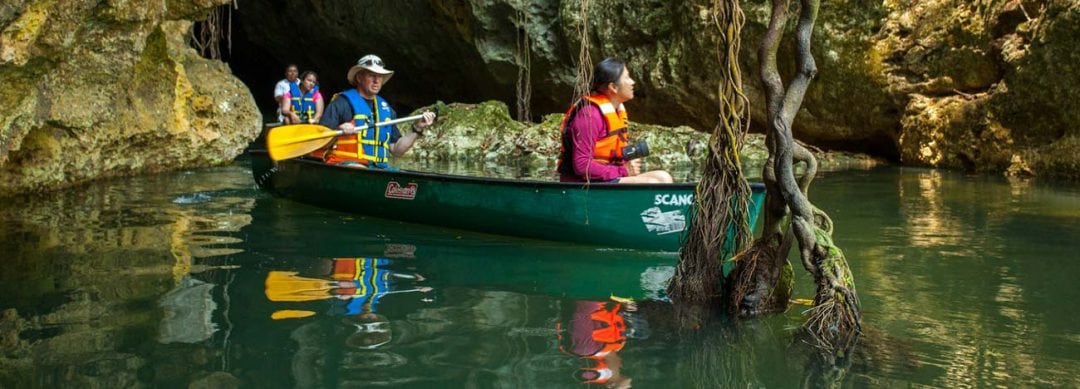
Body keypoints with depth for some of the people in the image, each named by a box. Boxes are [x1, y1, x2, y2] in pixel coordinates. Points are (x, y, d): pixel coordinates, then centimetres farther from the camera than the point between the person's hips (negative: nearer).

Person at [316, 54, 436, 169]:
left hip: (378, 167, 6)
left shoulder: (386, 109, 22)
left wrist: (417, 130, 12)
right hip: (345, 163, -6)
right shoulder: (343, 103, 2)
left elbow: (396, 150, 21)